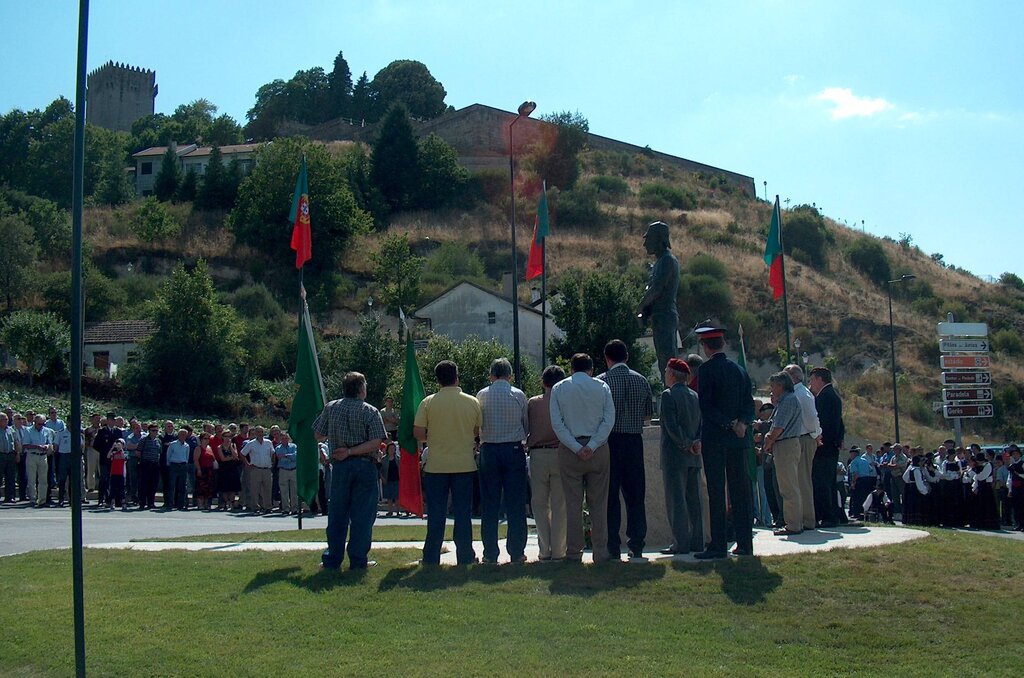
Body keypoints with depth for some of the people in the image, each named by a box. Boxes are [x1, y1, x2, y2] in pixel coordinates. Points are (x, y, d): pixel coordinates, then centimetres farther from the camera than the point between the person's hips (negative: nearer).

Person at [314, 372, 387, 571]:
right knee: (362, 514, 3)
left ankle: (332, 559, 11)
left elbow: (318, 435, 9)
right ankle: (358, 560, 4)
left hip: (340, 466, 3)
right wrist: (351, 451, -9)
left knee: (337, 513, 9)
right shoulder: (370, 411, -4)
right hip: (364, 465, -3)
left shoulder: (330, 408, 4)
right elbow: (376, 443, -13)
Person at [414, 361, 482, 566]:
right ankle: (465, 557, 10)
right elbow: (478, 431, 6)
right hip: (465, 464, 1)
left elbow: (418, 433, -7)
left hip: (436, 465, 0)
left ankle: (431, 558, 9)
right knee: (463, 512, 7)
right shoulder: (472, 402, -1)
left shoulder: (428, 402, -5)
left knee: (436, 514, 6)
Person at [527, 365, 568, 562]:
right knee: (559, 505, 4)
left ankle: (545, 550, 6)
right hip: (560, 453, -1)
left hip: (537, 455, 1)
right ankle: (558, 551, 4)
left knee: (540, 504, 9)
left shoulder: (532, 403, 3)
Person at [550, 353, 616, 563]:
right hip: (598, 450, 0)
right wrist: (592, 446, -9)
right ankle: (600, 552, 4)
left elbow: (556, 423, -3)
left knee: (573, 503, 3)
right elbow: (609, 420, -5)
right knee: (598, 503, 5)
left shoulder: (559, 389, 4)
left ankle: (574, 553, 4)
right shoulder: (602, 387, 4)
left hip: (569, 451, 0)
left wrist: (576, 448, -7)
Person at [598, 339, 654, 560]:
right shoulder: (642, 381, 7)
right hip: (635, 441, 3)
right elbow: (648, 416, 13)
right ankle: (636, 546, 10)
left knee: (610, 496, 2)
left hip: (610, 441, -3)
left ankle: (613, 548, 1)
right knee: (636, 496, 10)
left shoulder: (601, 381, -5)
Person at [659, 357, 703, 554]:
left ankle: (681, 543, -6)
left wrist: (687, 445, -11)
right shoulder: (695, 396, 13)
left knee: (676, 501, -5)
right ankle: (696, 542, 13)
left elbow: (671, 426, -16)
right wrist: (696, 442, -3)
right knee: (693, 500, 10)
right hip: (694, 457, 7)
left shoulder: (668, 395, -8)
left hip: (675, 457, -7)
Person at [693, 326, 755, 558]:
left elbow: (706, 406, -14)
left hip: (714, 437, -6)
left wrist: (729, 424, -10)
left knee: (716, 493, -4)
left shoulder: (707, 369, -7)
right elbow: (749, 404, 8)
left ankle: (718, 545, -4)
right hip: (738, 439, 6)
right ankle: (745, 543, 11)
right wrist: (741, 423, -5)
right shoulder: (739, 370, 12)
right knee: (740, 490, 8)